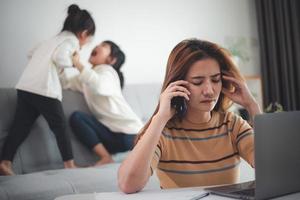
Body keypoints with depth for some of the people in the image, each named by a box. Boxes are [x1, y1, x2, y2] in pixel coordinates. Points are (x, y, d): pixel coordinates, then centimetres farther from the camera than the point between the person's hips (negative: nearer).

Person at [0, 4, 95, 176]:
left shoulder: (55, 39, 29)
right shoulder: (72, 40, 3)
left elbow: (33, 54, 28)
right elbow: (60, 57, -15)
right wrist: (73, 62, 3)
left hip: (25, 86, 8)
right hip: (44, 89, -8)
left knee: (21, 127, 8)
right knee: (60, 127, 4)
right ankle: (70, 165, 10)